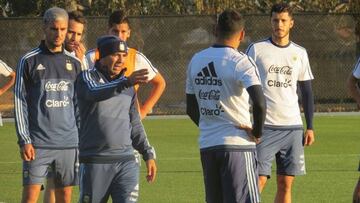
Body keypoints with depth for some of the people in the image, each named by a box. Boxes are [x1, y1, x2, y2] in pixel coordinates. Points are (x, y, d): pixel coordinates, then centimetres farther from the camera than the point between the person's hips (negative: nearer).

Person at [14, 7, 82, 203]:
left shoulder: (74, 63, 10)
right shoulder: (29, 61, 0)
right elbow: (20, 103, -2)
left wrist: (82, 138, 9)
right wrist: (24, 140, -9)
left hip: (68, 143, 3)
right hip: (38, 143, -3)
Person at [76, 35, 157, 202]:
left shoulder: (129, 88, 15)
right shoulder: (87, 77, -2)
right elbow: (95, 92, -26)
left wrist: (148, 154, 15)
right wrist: (126, 83, -42)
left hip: (126, 163, 4)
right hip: (95, 162, -3)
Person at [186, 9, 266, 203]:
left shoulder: (196, 61, 9)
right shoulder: (240, 62, -11)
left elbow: (191, 108, 16)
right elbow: (259, 102, -24)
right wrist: (257, 132, -9)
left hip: (206, 144, 6)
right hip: (237, 144, -6)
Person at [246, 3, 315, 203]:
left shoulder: (300, 53, 10)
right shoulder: (257, 49, 1)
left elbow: (307, 92, 15)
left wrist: (310, 127, 9)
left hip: (293, 127, 3)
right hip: (264, 126, -3)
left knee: (286, 184, 3)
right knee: (259, 181, -10)